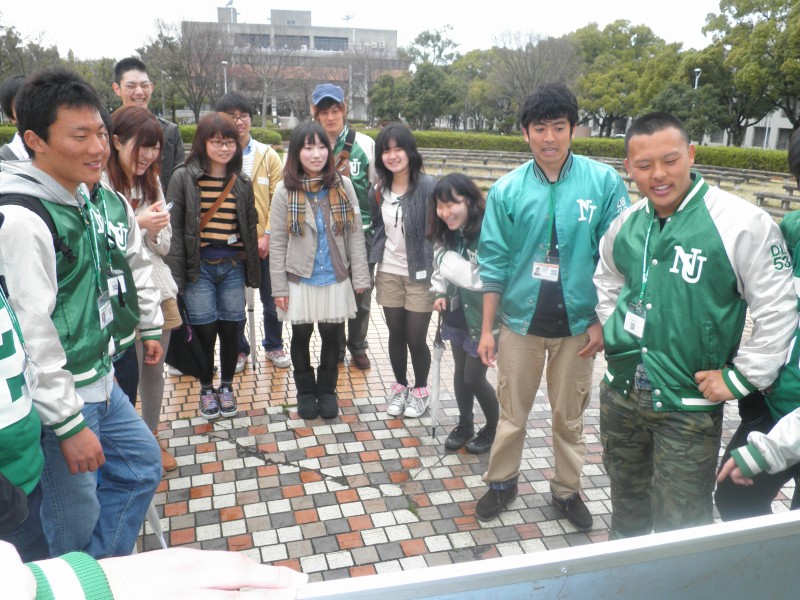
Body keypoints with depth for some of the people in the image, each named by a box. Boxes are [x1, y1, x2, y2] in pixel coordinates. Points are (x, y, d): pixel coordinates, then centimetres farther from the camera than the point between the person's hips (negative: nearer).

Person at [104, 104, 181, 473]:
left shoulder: (152, 183, 8)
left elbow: (164, 246, 9)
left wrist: (155, 230, -11)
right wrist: (137, 223, -20)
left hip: (155, 290, 6)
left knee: (153, 369, 15)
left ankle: (151, 437, 33)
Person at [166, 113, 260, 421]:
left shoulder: (242, 182, 8)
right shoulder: (183, 177, -3)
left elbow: (250, 227, 13)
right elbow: (174, 227, -6)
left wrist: (253, 269, 9)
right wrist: (177, 273, -10)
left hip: (233, 267, 3)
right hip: (199, 267, -3)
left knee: (230, 329, 7)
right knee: (205, 331, 3)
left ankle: (226, 387, 27)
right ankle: (207, 389, 24)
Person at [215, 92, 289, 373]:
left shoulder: (268, 154, 0)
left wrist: (267, 235, -10)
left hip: (264, 241, 1)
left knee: (271, 298, 11)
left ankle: (274, 345, 30)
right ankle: (239, 349, 28)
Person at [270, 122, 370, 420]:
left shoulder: (343, 185, -3)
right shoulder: (285, 190, -6)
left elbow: (355, 235, -1)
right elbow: (277, 242, -4)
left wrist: (360, 277, -4)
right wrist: (279, 287, -6)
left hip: (335, 278, 1)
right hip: (299, 280, -1)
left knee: (331, 335, 12)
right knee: (301, 335, 12)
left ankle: (327, 389, 32)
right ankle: (305, 390, 33)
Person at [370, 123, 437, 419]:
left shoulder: (429, 186, -12)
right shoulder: (379, 191, 5)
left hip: (420, 275, -4)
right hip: (388, 273, 4)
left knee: (416, 337, 3)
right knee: (396, 334, 13)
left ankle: (421, 390, 26)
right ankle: (399, 386, 33)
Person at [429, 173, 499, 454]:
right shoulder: (445, 232, 1)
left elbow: (484, 279, -28)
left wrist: (448, 259, -22)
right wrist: (440, 293, -1)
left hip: (481, 318, -7)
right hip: (456, 314, 7)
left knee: (474, 377, 2)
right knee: (460, 370, 17)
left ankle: (494, 428, 27)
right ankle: (465, 424, 36)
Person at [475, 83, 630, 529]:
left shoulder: (604, 183, -9)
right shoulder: (507, 190, -6)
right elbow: (495, 264, -2)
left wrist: (602, 321, -5)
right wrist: (487, 330, 0)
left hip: (578, 323, 0)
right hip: (521, 321, 1)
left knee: (570, 415, 16)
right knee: (513, 413, 15)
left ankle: (567, 489, 36)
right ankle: (502, 482, 36)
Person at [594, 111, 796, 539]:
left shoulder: (742, 223, -16)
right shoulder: (626, 223, 2)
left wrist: (740, 379, -11)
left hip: (689, 405, -5)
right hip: (620, 392, 6)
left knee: (679, 526, 7)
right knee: (627, 502, 25)